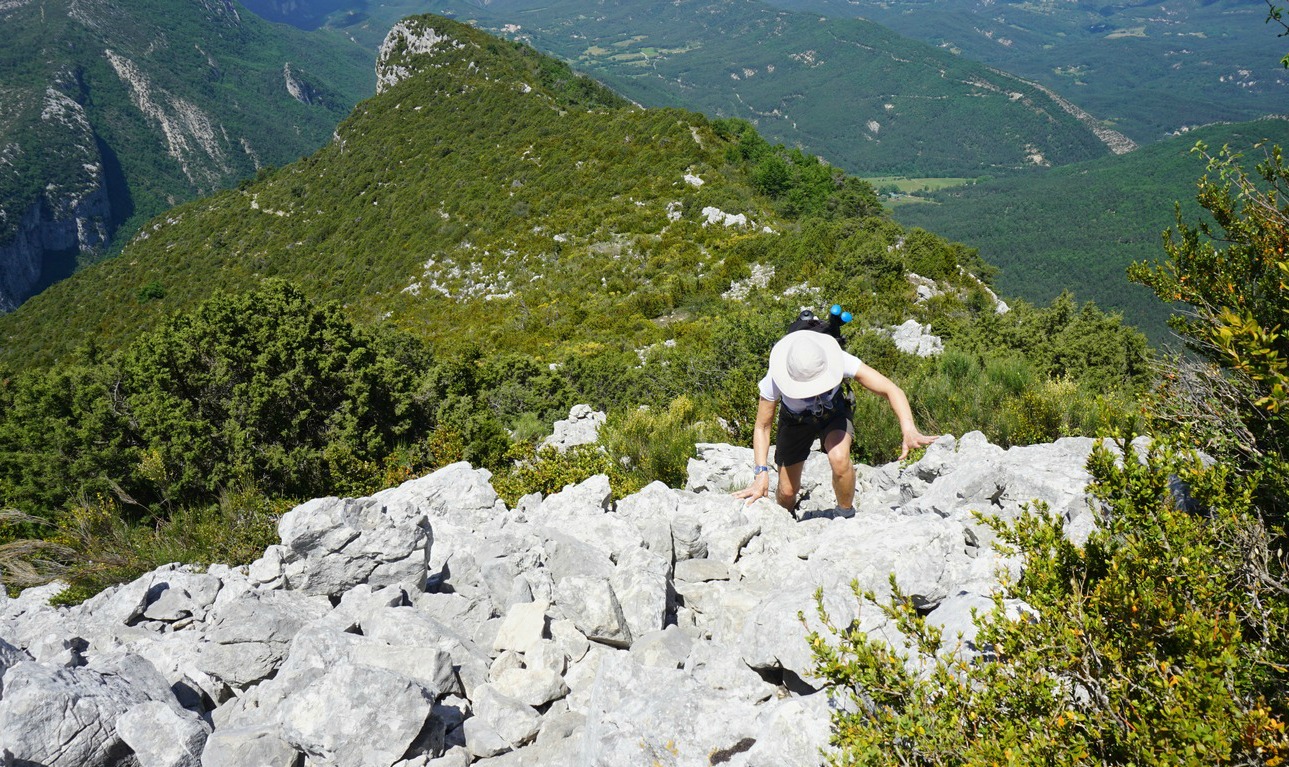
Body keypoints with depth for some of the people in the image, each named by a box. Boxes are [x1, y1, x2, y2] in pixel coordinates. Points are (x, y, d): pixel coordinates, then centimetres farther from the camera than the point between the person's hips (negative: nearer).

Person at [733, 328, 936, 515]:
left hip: (834, 413, -1)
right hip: (796, 420, 1)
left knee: (839, 458, -34)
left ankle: (847, 515, -5)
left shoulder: (840, 361, -38)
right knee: (787, 491, 0)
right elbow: (762, 426, -23)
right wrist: (761, 471, -35)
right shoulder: (774, 380, -37)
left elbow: (891, 390, -37)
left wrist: (909, 430, -53)